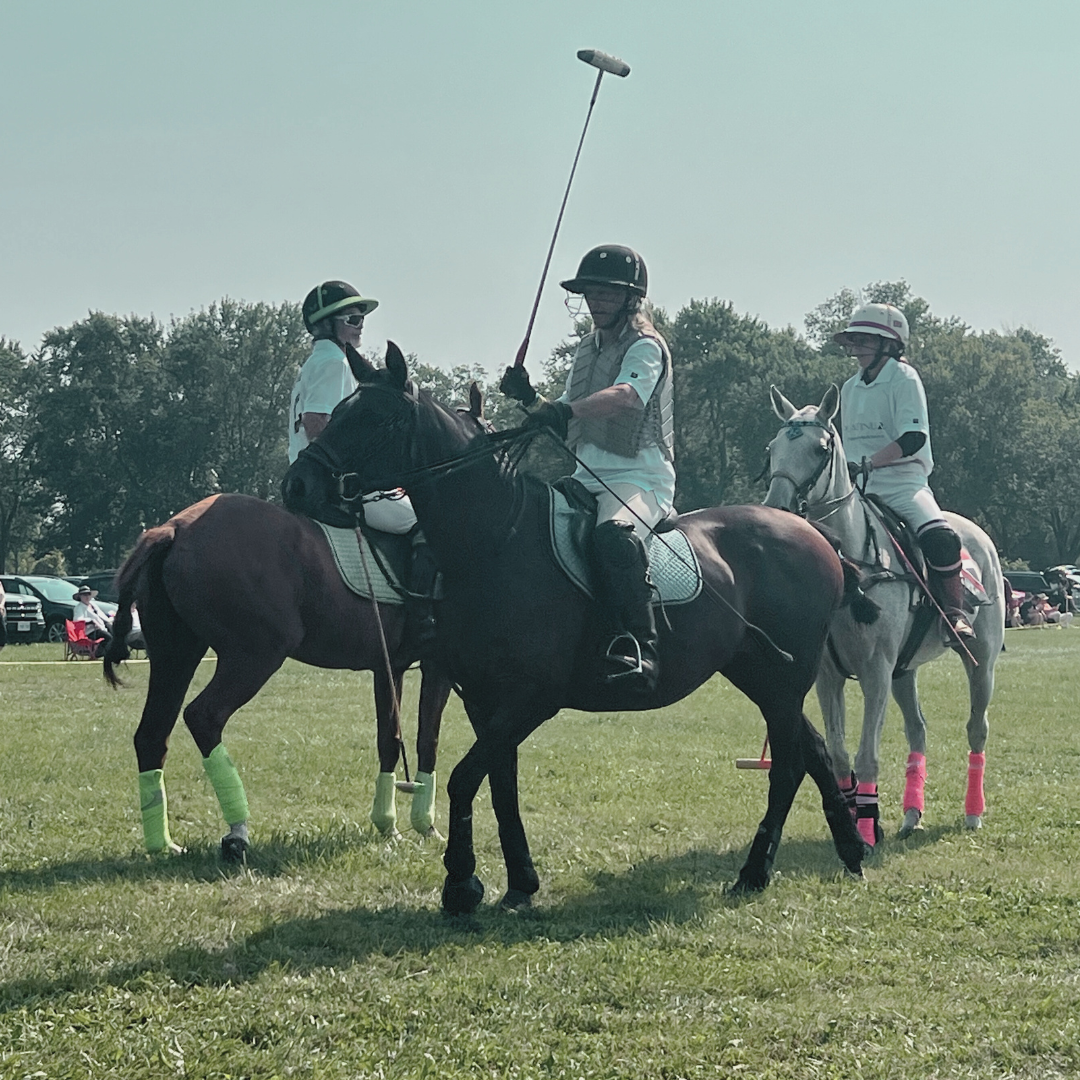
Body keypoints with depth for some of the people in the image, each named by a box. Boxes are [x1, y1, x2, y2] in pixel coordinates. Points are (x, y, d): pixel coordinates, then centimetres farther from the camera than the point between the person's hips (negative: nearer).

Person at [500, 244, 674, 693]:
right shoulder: (588, 349, 21)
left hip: (640, 477, -9)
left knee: (612, 536, -38)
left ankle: (637, 651, -42)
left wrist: (567, 411, -44)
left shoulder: (646, 346, -5)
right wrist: (530, 399, 2)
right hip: (587, 477, 9)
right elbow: (568, 425, 23)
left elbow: (626, 395, -27)